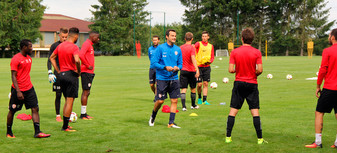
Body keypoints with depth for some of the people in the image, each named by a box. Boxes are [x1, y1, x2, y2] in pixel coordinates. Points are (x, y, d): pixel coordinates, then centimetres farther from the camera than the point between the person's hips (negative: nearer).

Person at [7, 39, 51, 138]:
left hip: (29, 89, 7)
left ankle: (37, 132, -6)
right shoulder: (16, 59, -13)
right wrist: (18, 91, -21)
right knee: (12, 111, 7)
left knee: (35, 109, -4)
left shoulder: (29, 58, 12)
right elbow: (13, 76, -15)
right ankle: (9, 132, 22)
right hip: (18, 90, -7)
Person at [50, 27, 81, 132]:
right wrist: (79, 71, -13)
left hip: (62, 75, 7)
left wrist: (58, 71, 16)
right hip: (71, 74, -7)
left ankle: (65, 125, 20)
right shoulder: (74, 47, -14)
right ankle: (65, 127, -1)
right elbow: (77, 60, -29)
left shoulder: (60, 46, 9)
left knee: (67, 100, 18)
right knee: (70, 101, -2)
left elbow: (52, 58, 19)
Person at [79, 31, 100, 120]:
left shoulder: (90, 45, 19)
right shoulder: (86, 44, -12)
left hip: (89, 72, 10)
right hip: (86, 72, -10)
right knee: (85, 92, -8)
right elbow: (81, 55, -26)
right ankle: (83, 114, -5)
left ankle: (84, 113, 16)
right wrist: (88, 65, -19)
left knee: (87, 93, 11)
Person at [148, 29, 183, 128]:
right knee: (160, 101, -2)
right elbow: (154, 62, -7)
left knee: (174, 100, -2)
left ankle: (171, 123, 5)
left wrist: (177, 67, -9)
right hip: (162, 78, -4)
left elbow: (180, 64, 14)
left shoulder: (178, 49, 8)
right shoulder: (160, 48, -5)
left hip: (174, 78, 4)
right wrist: (165, 67, -19)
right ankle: (153, 117, 26)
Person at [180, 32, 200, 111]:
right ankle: (193, 105, 28)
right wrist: (197, 69, -29)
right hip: (191, 71, -3)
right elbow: (193, 59, -23)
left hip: (183, 70, 3)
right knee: (193, 89, 14)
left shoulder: (180, 48, 6)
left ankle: (183, 106, -16)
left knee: (183, 89, -2)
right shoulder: (192, 48, -10)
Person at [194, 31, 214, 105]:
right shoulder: (198, 44, 1)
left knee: (205, 84, -1)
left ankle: (204, 100, 3)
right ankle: (199, 98, 20)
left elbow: (212, 57, 12)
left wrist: (209, 61, -10)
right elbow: (194, 47, -21)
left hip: (207, 67, 3)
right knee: (199, 84, -4)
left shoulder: (211, 46, 12)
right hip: (199, 66, -3)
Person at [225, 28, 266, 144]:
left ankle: (228, 137, 7)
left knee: (233, 111, 6)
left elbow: (230, 70, -8)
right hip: (252, 84, -1)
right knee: (255, 112, 2)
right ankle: (260, 139, 3)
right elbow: (260, 70, -12)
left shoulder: (234, 52, -4)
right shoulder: (257, 52, -6)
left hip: (239, 83, 1)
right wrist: (254, 74, 9)